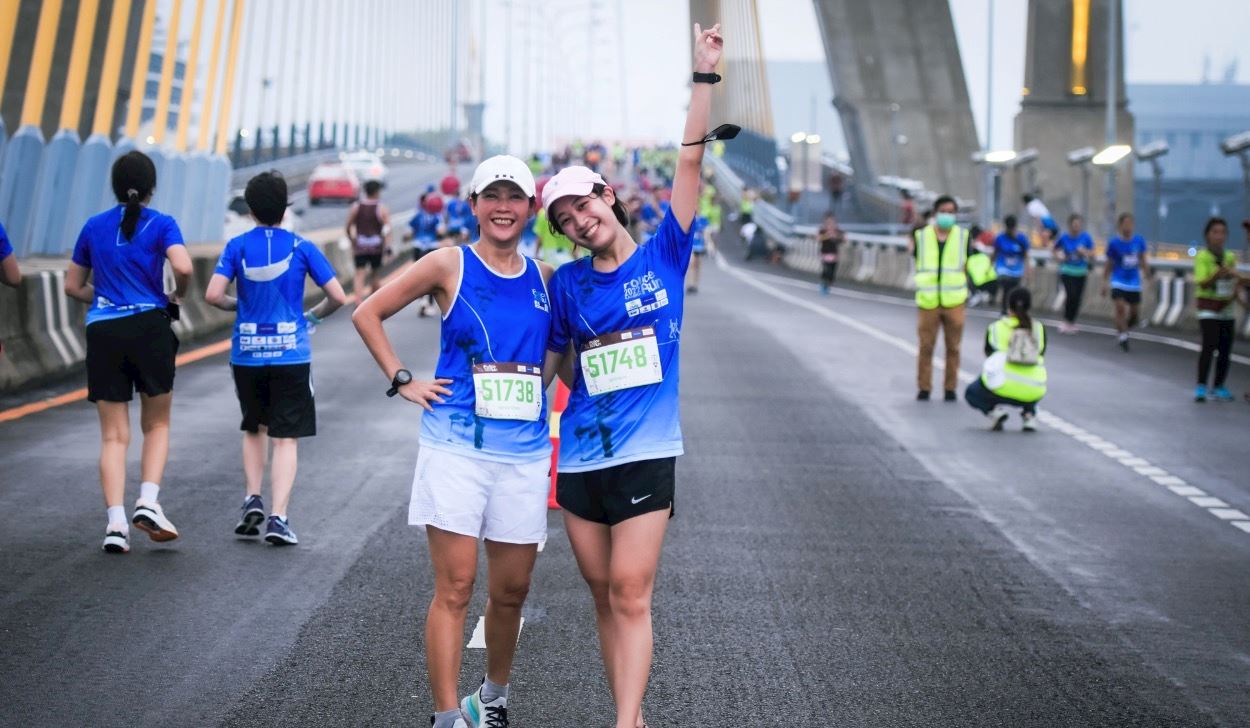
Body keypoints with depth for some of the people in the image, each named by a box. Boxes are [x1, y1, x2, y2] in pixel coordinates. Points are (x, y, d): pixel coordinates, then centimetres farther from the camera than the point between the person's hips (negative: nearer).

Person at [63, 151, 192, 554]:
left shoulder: (94, 226, 12)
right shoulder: (161, 224, 0)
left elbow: (73, 286, 17)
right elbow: (183, 267, -17)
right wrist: (177, 295, 3)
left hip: (102, 333, 3)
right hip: (149, 326, -3)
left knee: (113, 435, 5)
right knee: (156, 423, 13)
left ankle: (115, 522, -6)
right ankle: (148, 501, -6)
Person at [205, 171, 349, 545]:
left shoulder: (237, 246, -1)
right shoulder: (301, 248, -3)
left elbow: (213, 295, -10)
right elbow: (338, 297, -6)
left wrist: (238, 304, 10)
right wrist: (314, 316, 14)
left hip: (246, 356, 2)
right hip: (290, 356, -2)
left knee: (253, 430, 22)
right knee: (285, 438, 2)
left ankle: (252, 499, 11)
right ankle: (278, 518, -6)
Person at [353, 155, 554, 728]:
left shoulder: (545, 278, 9)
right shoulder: (449, 265, -1)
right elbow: (367, 314, 4)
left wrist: (548, 381, 9)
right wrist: (402, 382, -1)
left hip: (524, 451, 4)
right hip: (456, 446, -4)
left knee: (512, 589, 10)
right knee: (454, 589, -6)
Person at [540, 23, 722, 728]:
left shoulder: (663, 256, 0)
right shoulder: (568, 283, 7)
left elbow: (691, 161, -6)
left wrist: (705, 74, -10)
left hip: (647, 452, -3)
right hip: (580, 454, 4)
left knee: (631, 594, -9)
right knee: (606, 597, 9)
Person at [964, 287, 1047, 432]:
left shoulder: (995, 328, 7)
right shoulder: (1039, 328, 11)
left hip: (1003, 388, -2)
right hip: (1034, 392, 2)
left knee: (971, 393, 28)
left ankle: (993, 410, -2)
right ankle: (1029, 414, 11)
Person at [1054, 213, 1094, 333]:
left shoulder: (1085, 237, -5)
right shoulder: (1064, 237, -7)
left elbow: (1092, 253, 1)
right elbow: (1056, 249, 9)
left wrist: (1084, 251, -19)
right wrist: (1060, 256, -11)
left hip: (1081, 272, 2)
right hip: (1067, 271, -2)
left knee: (1077, 298, 2)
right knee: (1071, 294, -19)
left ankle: (1072, 322, 20)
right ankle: (1066, 321, -3)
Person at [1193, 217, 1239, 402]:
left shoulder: (1230, 257, 8)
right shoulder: (1202, 256, -8)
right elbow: (1202, 283, -17)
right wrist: (1217, 275, -33)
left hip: (1227, 308, 5)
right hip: (1208, 307, -5)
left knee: (1226, 349, 4)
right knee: (1209, 346, -16)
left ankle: (1219, 387, 13)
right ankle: (1200, 387, -14)